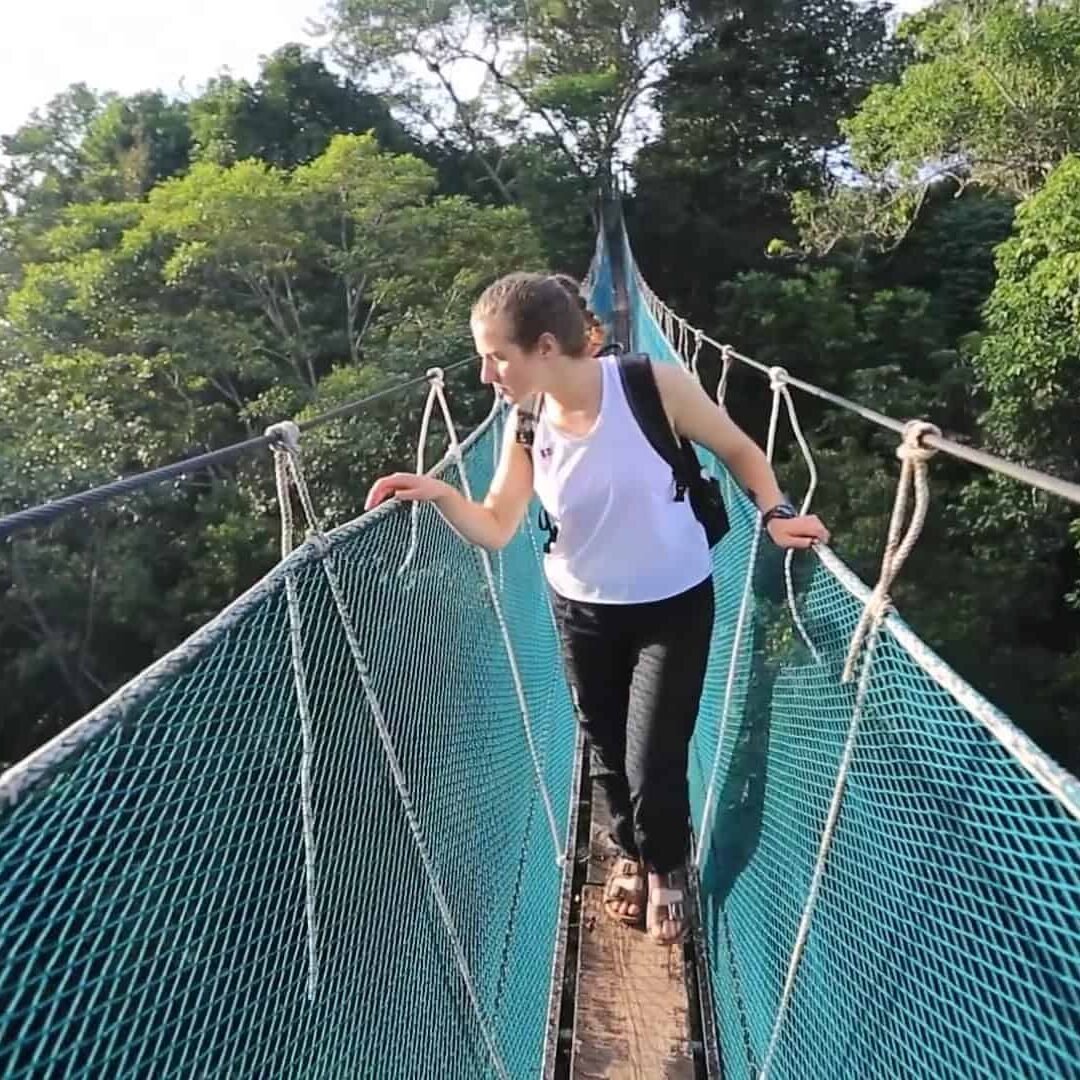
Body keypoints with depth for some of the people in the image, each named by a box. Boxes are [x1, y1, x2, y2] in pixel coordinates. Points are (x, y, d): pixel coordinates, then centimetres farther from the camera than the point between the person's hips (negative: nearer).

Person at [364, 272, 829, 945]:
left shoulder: (653, 385, -22)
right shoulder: (526, 428, -11)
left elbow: (739, 450, -8)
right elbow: (494, 531, -8)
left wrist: (776, 513, -22)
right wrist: (438, 492, -24)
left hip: (675, 607, -3)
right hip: (583, 611, 4)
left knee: (654, 764, -1)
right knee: (608, 752, 18)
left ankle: (666, 870, 34)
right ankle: (631, 854, 50)